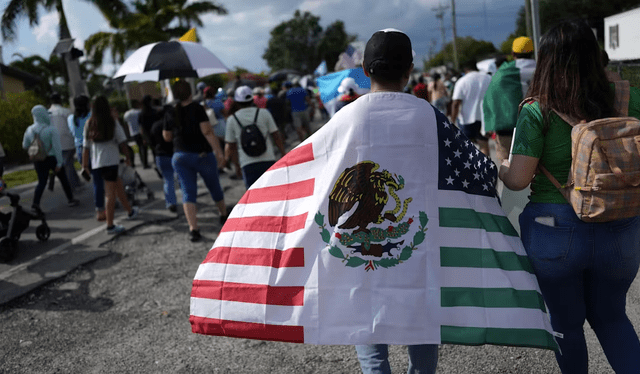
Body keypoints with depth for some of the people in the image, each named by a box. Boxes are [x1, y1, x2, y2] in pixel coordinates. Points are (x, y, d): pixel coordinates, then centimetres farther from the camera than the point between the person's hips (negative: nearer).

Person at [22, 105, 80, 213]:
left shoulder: (30, 130, -4)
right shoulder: (51, 129, -17)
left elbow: (25, 145, 6)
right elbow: (57, 147, -19)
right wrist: (59, 162, -16)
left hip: (38, 160, 4)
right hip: (52, 159, -3)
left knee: (41, 182, 10)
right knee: (63, 179, 15)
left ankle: (35, 202, -9)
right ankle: (70, 199, 27)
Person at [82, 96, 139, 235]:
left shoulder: (89, 124, 5)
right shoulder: (112, 122, -5)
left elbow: (85, 147, 5)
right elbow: (122, 142, -5)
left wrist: (85, 165, 8)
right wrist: (128, 157, 7)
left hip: (96, 163, 5)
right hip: (110, 161, -5)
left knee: (118, 184, 22)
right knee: (110, 192, -4)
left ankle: (130, 211, 37)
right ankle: (110, 225, -3)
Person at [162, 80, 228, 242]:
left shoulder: (170, 113, 2)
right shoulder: (197, 108, -11)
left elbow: (167, 137, 12)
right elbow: (207, 132, -20)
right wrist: (219, 151, -20)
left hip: (180, 157, 3)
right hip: (202, 155, -2)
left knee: (188, 192, 1)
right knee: (214, 187, 17)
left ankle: (193, 228, -12)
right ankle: (224, 215, 37)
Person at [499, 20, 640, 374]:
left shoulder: (537, 112, -13)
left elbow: (517, 179, -16)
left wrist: (499, 167, 5)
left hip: (555, 233, -3)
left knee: (566, 323, 19)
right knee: (610, 317, 26)